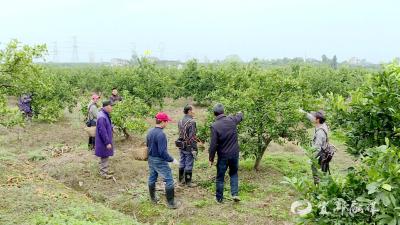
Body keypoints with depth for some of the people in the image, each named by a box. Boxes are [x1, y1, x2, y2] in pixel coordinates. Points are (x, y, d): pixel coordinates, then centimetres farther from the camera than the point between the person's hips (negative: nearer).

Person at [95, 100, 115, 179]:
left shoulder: (105, 115, 5)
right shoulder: (102, 117, -27)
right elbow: (103, 131, -27)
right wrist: (107, 143, -22)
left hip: (106, 140, 10)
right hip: (103, 142, -10)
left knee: (106, 156, 20)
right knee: (104, 157, 3)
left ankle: (105, 170, 33)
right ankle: (103, 173, 15)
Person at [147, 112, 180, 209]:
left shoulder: (150, 132, 2)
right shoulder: (161, 134, -25)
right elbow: (162, 152, -26)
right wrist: (172, 160, -16)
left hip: (151, 159, 9)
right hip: (160, 161, -9)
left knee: (152, 179, 19)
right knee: (169, 180, 0)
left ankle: (153, 198, 34)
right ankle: (171, 203, 4)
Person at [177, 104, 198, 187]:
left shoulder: (180, 121, 6)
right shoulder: (191, 122, -19)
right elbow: (192, 137, -21)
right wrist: (194, 149, -17)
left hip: (181, 146, 8)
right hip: (189, 147, -8)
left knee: (182, 163, 17)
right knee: (189, 165, 3)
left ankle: (181, 179, 28)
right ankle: (188, 182, 12)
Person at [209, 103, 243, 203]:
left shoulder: (214, 126, -17)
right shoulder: (232, 120, -6)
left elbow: (213, 145, -16)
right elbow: (240, 116, 19)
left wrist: (211, 159, -5)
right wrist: (240, 113, 43)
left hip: (223, 156, -3)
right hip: (235, 153, 3)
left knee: (220, 178, 12)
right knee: (234, 174, 23)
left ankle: (219, 198, 23)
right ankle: (235, 194, 14)